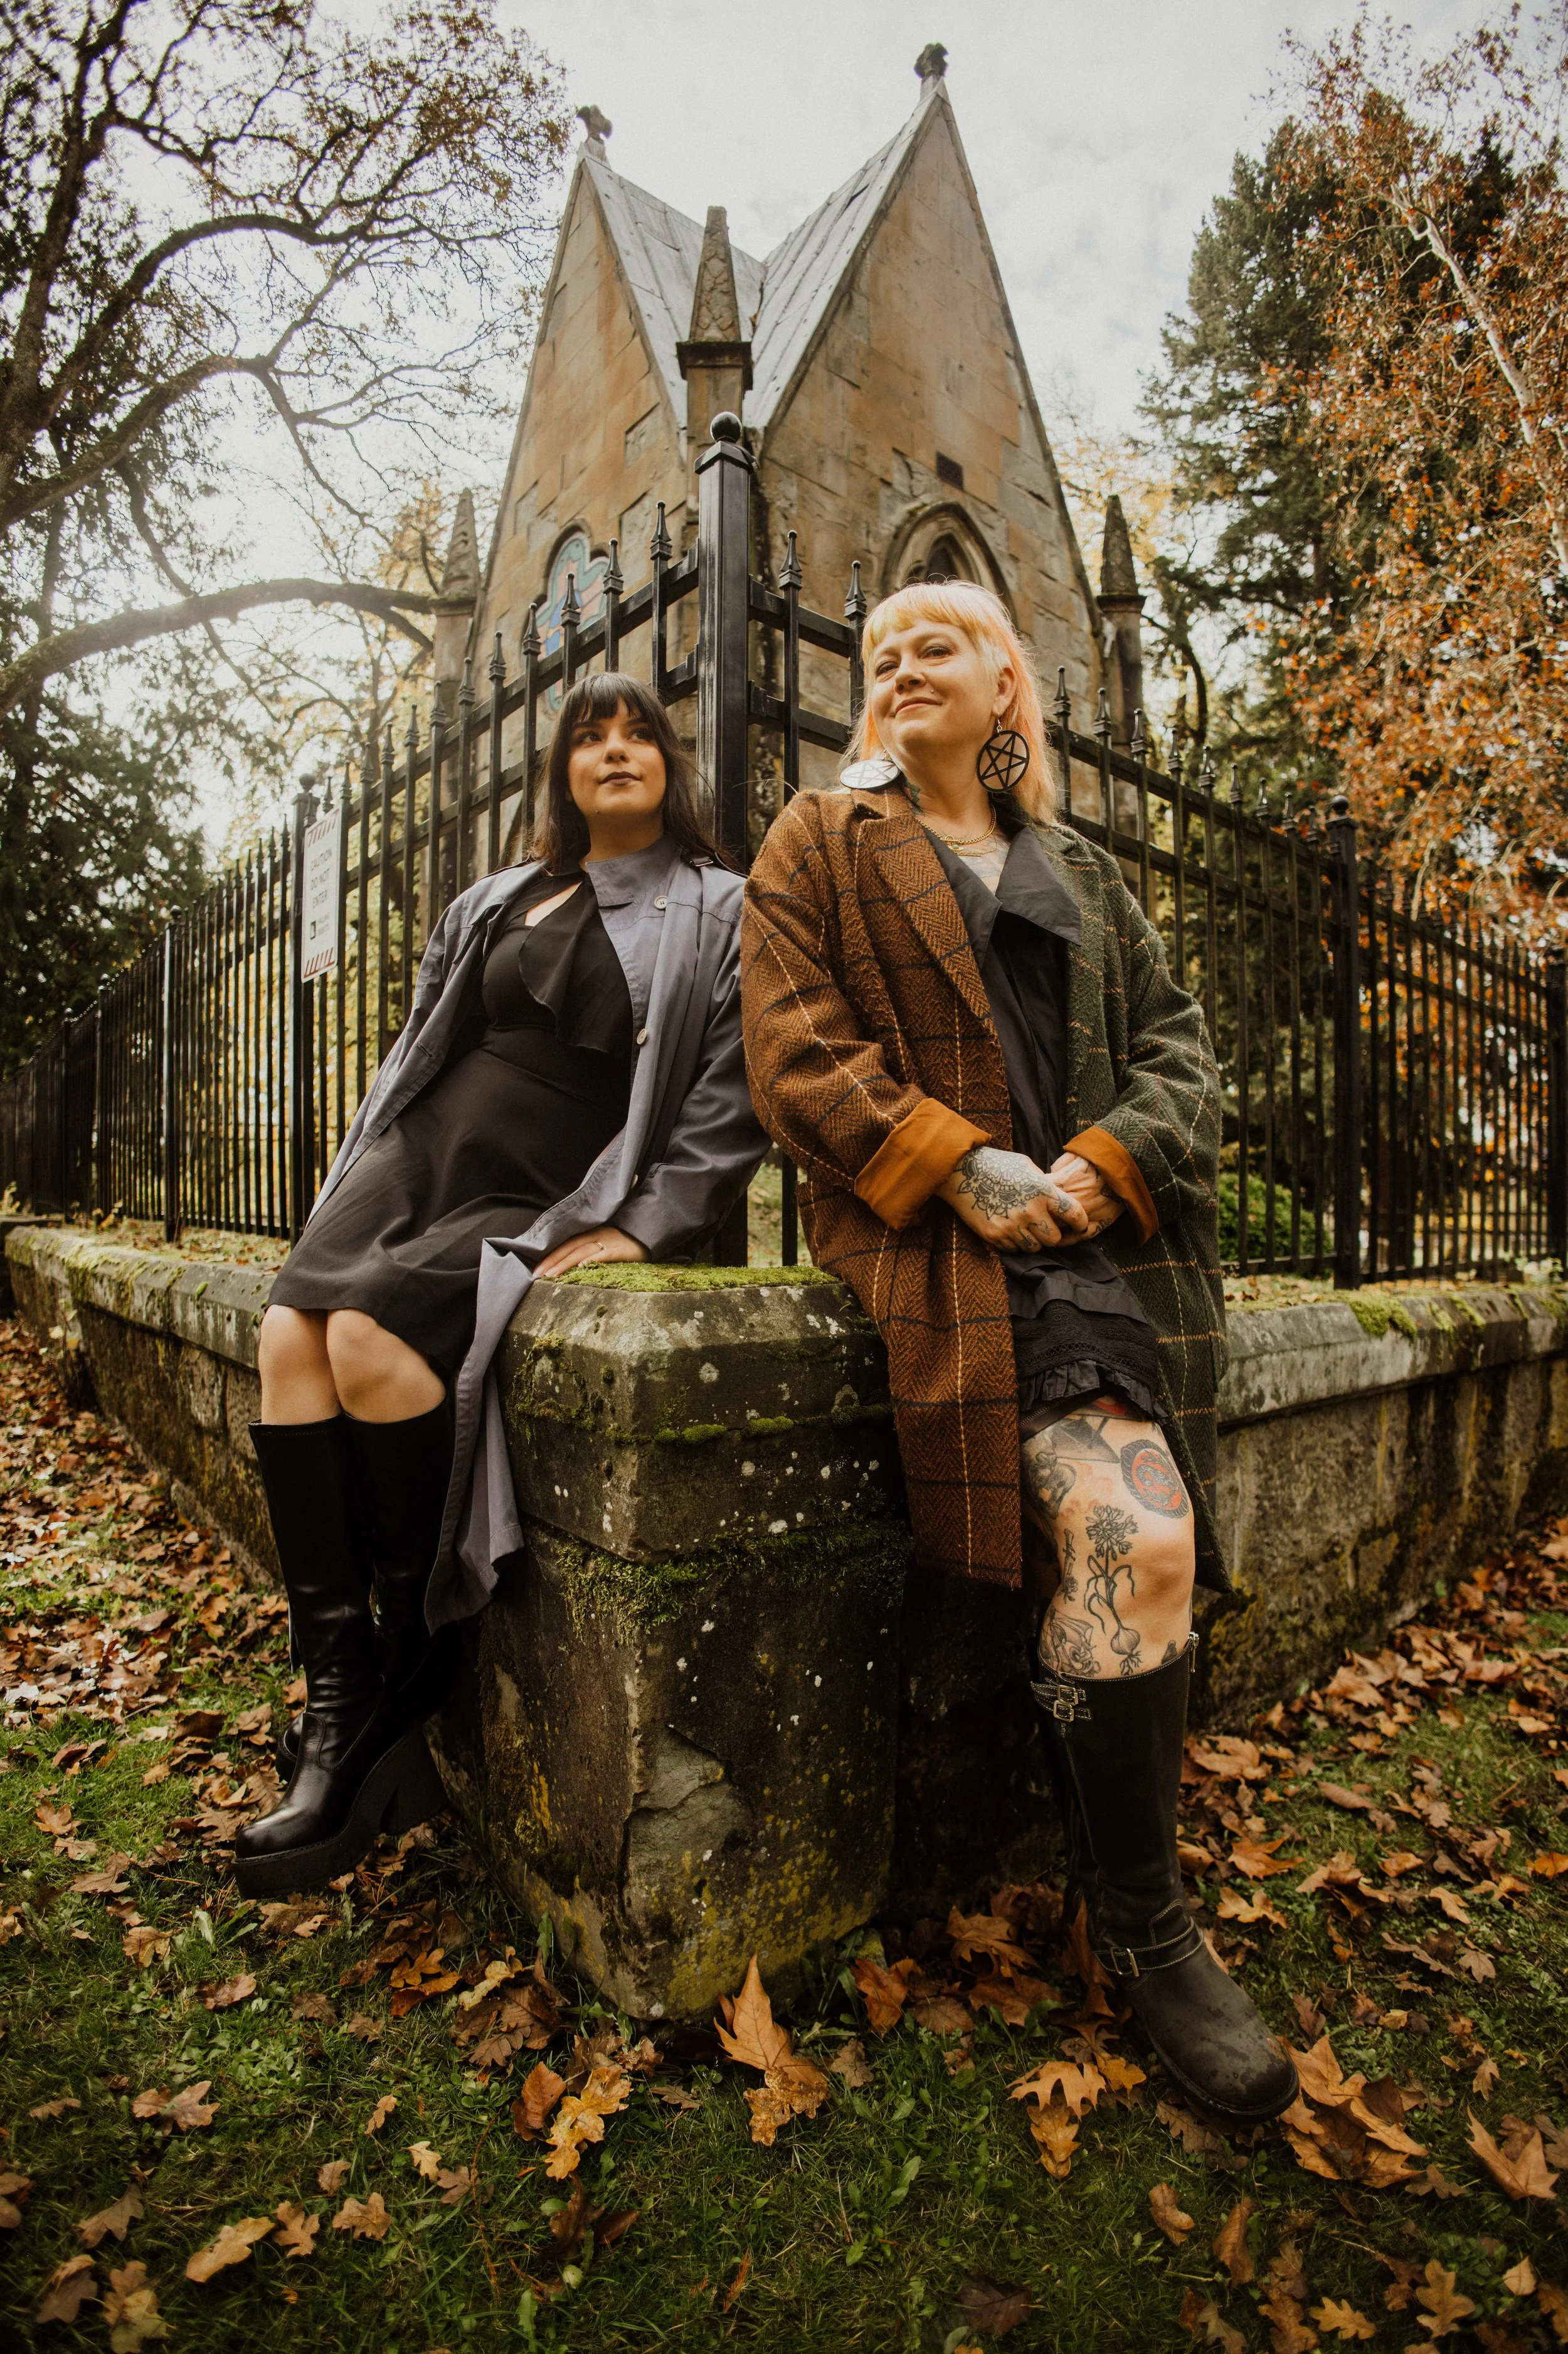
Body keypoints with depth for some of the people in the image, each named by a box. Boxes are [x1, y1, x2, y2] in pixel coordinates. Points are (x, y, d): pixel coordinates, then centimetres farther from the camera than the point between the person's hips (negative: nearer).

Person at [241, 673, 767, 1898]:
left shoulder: (720, 912, 6)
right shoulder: (492, 905, 21)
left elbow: (731, 1102, -4)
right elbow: (418, 1050, 22)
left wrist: (629, 1229, -13)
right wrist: (357, 1189, 10)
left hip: (544, 1204, -5)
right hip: (419, 1160, 5)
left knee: (372, 1335, -29)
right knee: (291, 1334, -21)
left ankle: (417, 1686, -11)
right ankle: (337, 1708, -16)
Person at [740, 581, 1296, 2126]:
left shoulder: (1082, 874, 26)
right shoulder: (818, 845, 14)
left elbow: (1178, 1047, 15)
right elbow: (794, 1055, -1)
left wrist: (1097, 1167, -7)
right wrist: (963, 1169, -13)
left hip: (1104, 1234, 5)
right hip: (929, 1236, -4)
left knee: (1137, 1554, -14)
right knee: (1136, 1538, -21)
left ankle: (1123, 1891, 10)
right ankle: (1139, 1923, 1)